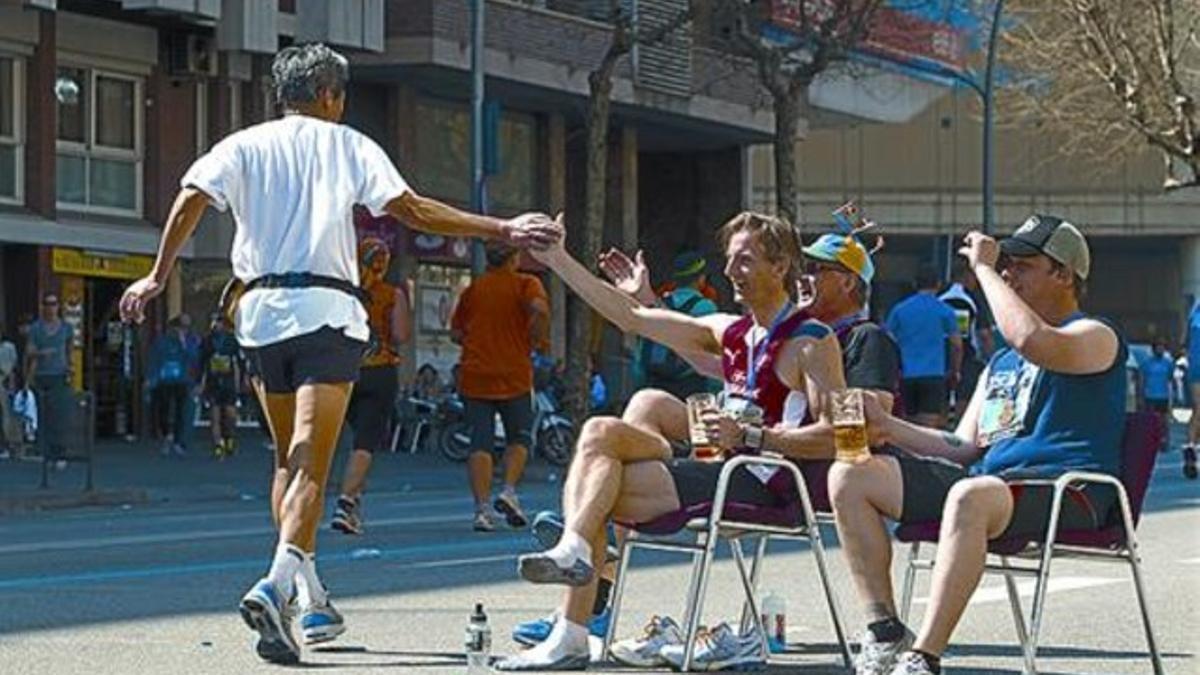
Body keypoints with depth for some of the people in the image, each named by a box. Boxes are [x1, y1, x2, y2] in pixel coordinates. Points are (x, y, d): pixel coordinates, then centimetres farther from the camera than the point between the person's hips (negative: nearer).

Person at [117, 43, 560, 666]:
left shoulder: (244, 146, 13)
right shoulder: (347, 145, 7)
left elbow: (192, 198, -2)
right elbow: (411, 210, -3)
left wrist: (158, 276, 3)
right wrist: (502, 230, 0)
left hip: (261, 308, 4)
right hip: (325, 309, -4)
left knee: (287, 459, 17)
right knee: (311, 462, -11)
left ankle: (311, 598, 16)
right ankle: (277, 584, -33)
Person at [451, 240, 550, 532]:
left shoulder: (473, 288, 10)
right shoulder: (526, 284, 0)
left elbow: (456, 332, 12)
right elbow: (540, 310, -20)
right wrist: (533, 341, -6)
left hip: (474, 376, 2)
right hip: (514, 376, -2)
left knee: (480, 443, 0)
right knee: (519, 437, 14)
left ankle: (481, 508, -9)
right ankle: (509, 491, -5)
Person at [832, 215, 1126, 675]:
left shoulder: (1095, 338, 2)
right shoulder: (1000, 362, 28)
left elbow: (1032, 340, -22)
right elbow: (964, 448, 24)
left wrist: (983, 268, -10)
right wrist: (889, 428, 9)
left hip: (1064, 489, -9)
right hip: (986, 480, 9)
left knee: (972, 495, -42)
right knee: (849, 476, -3)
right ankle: (886, 635, -10)